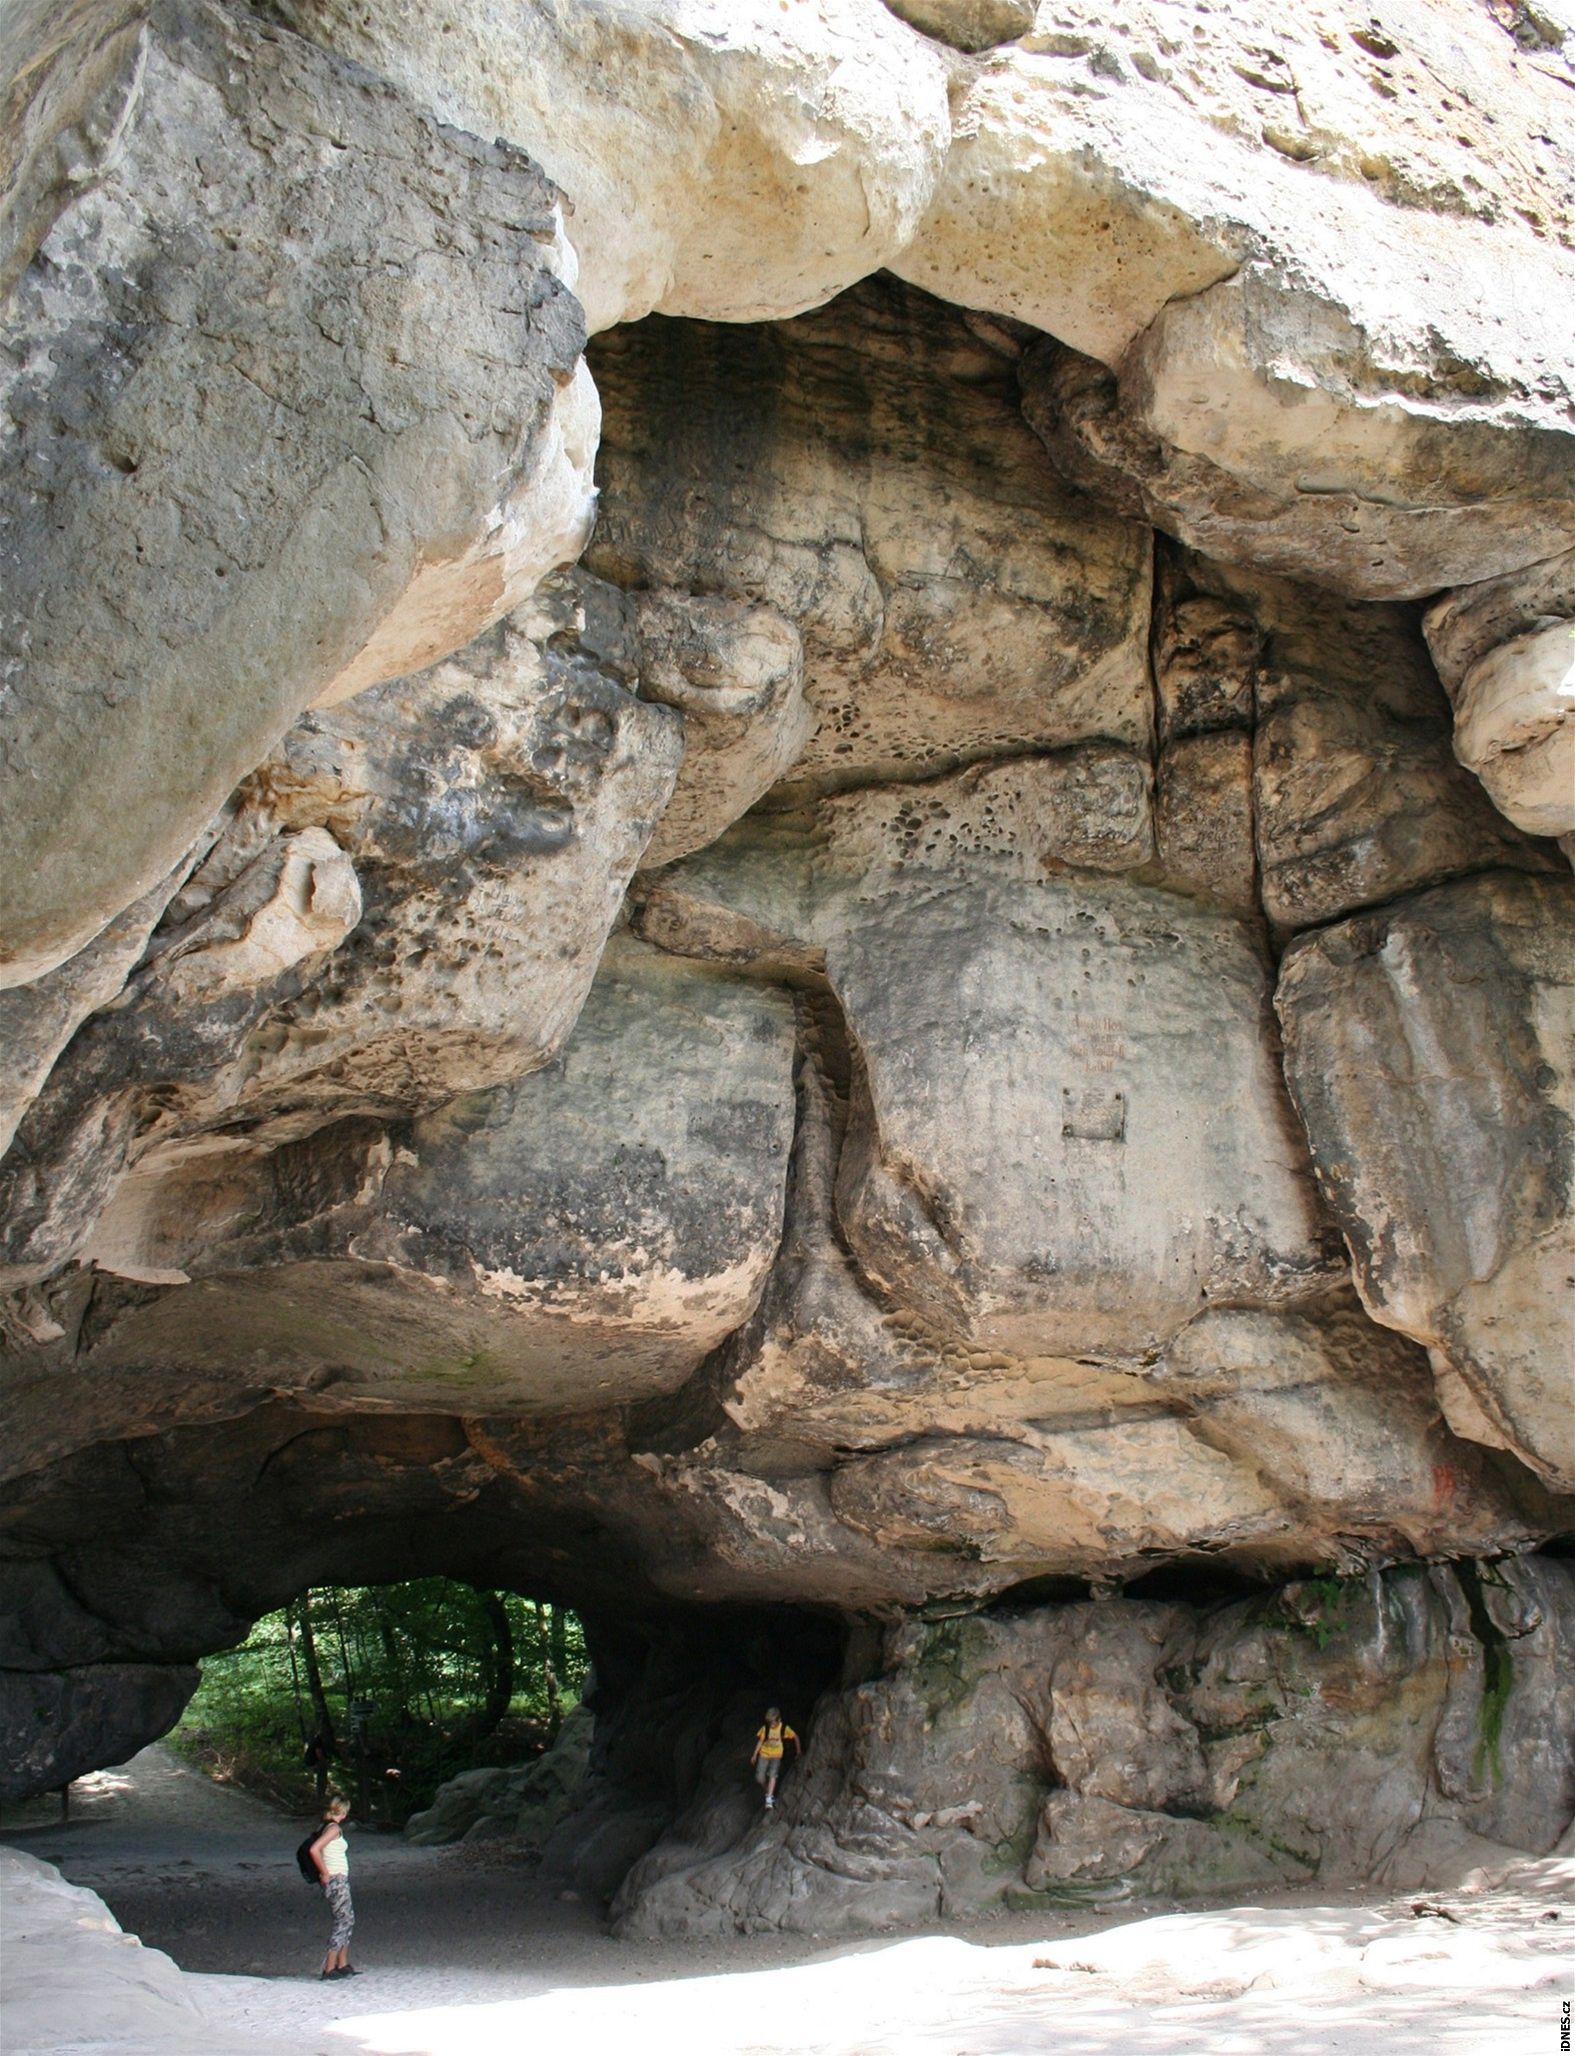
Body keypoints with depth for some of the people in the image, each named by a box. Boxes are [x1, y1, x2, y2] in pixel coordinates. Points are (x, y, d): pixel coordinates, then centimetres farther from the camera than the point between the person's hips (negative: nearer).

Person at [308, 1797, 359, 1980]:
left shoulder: (326, 1827, 10)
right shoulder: (334, 1828, -16)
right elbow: (314, 1850, -26)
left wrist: (324, 1873, 13)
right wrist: (325, 1873, -18)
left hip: (340, 1881, 9)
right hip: (336, 1881, -9)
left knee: (348, 1919, 15)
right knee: (341, 1922, -5)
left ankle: (343, 1964, 20)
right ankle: (329, 1968, -3)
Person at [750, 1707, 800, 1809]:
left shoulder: (784, 1728, -18)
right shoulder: (765, 1728, -15)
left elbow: (795, 1737, -4)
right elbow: (760, 1741, -3)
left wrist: (798, 1751, 3)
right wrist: (755, 1755, 1)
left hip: (776, 1755, -1)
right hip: (764, 1754, 1)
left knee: (773, 1775, -17)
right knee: (759, 1778, -4)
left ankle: (769, 1799, -16)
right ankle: (769, 1791, 23)